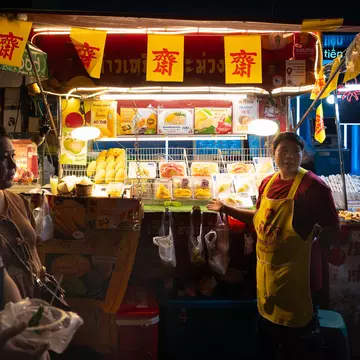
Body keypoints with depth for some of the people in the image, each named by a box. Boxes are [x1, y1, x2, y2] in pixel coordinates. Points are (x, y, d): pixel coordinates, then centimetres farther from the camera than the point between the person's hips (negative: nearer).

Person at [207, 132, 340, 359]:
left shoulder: (313, 186, -17)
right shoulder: (268, 183, 4)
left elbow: (333, 231, -14)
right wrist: (226, 209, 16)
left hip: (292, 272, -6)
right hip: (265, 269, 7)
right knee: (266, 341, 25)